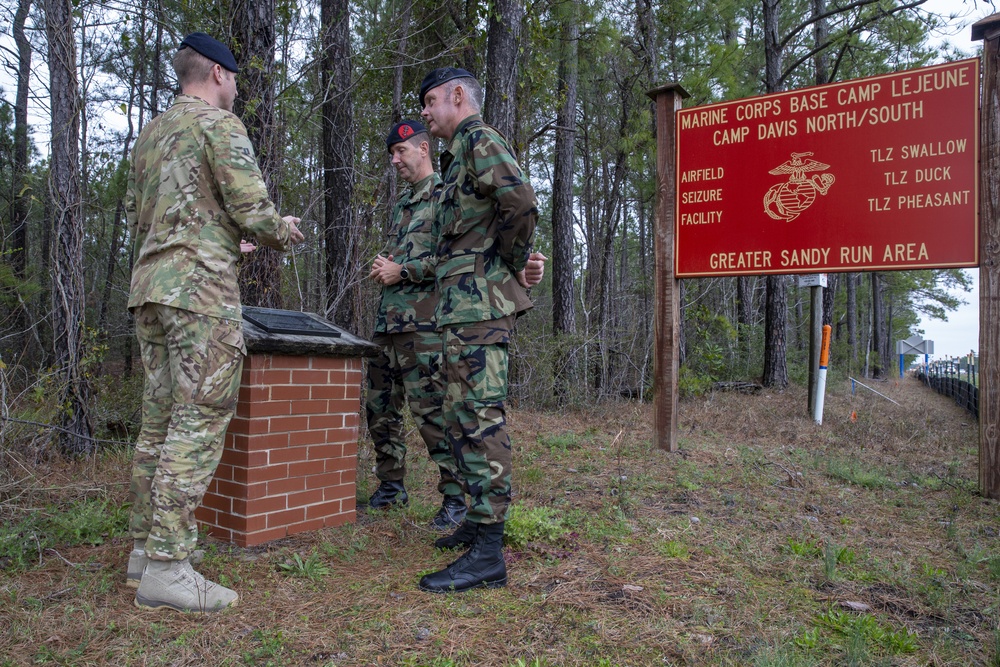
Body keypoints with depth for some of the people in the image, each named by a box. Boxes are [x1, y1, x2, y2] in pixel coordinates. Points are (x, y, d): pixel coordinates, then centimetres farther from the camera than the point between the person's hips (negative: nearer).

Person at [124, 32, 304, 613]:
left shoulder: (150, 134, 23)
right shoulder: (219, 123, -2)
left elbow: (136, 217, 25)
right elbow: (252, 208, -12)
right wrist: (284, 233, 9)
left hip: (149, 285, 9)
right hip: (201, 287, -9)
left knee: (160, 420, 11)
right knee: (199, 421, -9)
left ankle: (147, 546, 18)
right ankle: (166, 567, -9)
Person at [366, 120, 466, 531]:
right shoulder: (401, 204, 24)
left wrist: (401, 270, -11)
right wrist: (382, 268, 9)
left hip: (423, 321, -9)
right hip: (388, 318, 9)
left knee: (430, 409, -9)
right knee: (380, 407, 12)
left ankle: (456, 497, 3)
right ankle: (391, 485, 27)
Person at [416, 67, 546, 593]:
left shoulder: (478, 138, -5)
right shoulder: (460, 154, 26)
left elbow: (520, 201, -22)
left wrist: (514, 262, -9)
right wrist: (521, 260, 5)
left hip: (477, 299, -11)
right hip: (462, 303, 11)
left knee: (479, 416, -12)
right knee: (458, 414, 14)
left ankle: (488, 553, -8)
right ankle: (479, 519, 26)